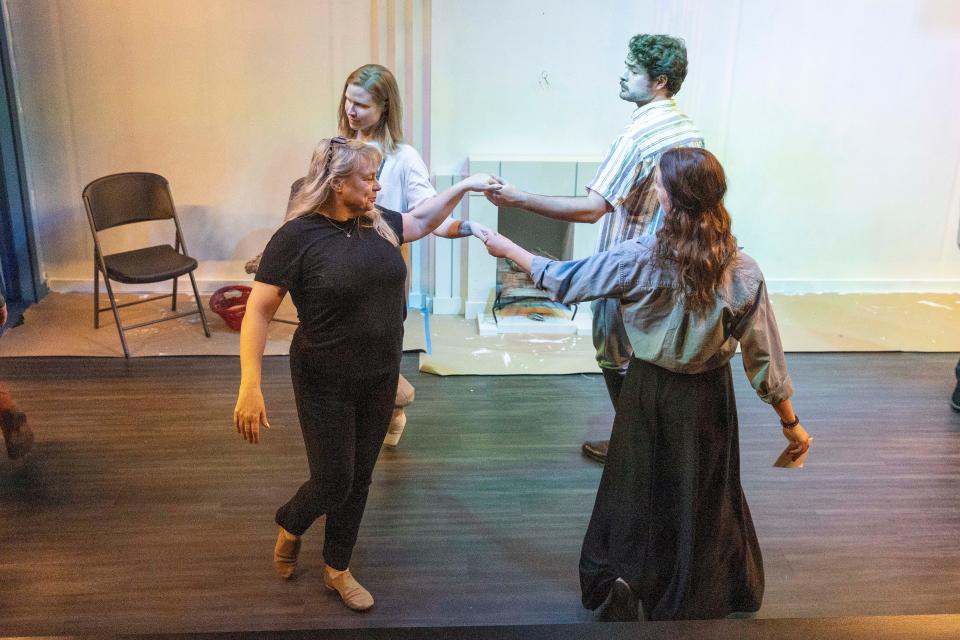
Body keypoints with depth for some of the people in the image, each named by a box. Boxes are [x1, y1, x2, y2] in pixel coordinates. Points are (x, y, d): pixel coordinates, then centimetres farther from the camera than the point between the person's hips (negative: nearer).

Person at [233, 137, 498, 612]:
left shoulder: (376, 222, 1)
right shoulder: (297, 236, -16)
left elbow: (422, 222, 23)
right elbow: (257, 313, -16)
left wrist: (463, 187, 13)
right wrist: (250, 386, -23)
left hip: (380, 379, 6)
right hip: (326, 385, -5)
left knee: (359, 480, 15)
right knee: (332, 483, 3)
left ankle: (337, 569, 36)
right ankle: (289, 525, 39)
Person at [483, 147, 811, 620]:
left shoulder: (639, 259, -20)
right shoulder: (741, 272, -17)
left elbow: (565, 281, -8)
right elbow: (765, 360, -11)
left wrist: (507, 248, 6)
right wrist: (790, 423, 3)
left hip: (648, 390, 0)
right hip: (705, 398, 1)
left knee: (636, 486, 22)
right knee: (700, 500, 18)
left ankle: (622, 578, 25)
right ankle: (694, 603, 34)